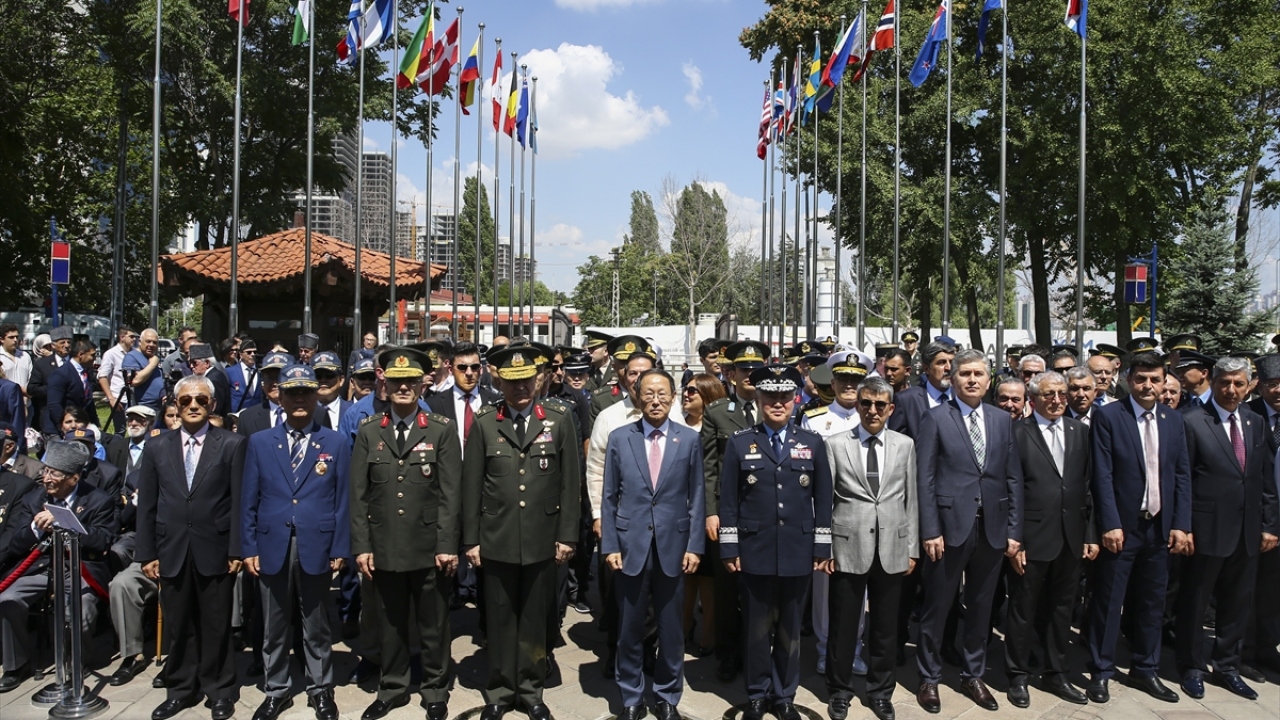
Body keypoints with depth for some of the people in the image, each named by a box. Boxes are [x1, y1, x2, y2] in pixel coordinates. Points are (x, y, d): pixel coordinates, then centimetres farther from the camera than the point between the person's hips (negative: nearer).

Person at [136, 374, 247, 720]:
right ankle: (181, 689, 27)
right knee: (178, 625, 12)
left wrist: (236, 550, -8)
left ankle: (219, 689, 23)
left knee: (216, 625, 8)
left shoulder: (232, 444, -1)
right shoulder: (158, 447, 7)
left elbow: (239, 501, -4)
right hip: (172, 552, 3)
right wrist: (147, 553, 2)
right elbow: (146, 505, 7)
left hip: (215, 551, -2)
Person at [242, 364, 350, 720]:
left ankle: (320, 689, 26)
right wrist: (249, 548, 0)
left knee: (316, 626, 11)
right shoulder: (259, 442, 5)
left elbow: (342, 500, 0)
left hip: (316, 549, -1)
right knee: (275, 627, 13)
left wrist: (340, 549, -4)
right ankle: (276, 691, 29)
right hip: (272, 548, 2)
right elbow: (249, 500, 5)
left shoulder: (335, 443, 1)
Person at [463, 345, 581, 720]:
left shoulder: (558, 420, 0)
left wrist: (567, 535, -1)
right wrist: (470, 539, 1)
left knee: (535, 619, 12)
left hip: (542, 540, 0)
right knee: (499, 619, 11)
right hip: (496, 540, 0)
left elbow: (570, 482, 1)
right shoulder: (484, 423, 0)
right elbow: (471, 485, 2)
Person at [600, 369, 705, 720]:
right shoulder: (619, 438, 1)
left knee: (671, 628, 10)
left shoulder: (689, 439, 2)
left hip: (672, 546, 0)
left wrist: (694, 545, -2)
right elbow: (609, 497, 3)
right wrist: (609, 544, -3)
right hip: (630, 546, 0)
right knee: (630, 628, 9)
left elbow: (696, 497, 3)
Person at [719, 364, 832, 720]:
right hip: (755, 552, -1)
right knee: (757, 628, 9)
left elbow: (823, 499, 5)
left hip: (798, 553, 1)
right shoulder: (739, 443, 0)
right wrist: (730, 549, -4)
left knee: (790, 629, 12)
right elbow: (728, 502, 0)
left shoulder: (813, 442, 5)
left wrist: (822, 547, 1)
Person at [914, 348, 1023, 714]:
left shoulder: (1003, 420, 8)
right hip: (950, 525, -3)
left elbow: (1014, 478, 7)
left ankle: (973, 675, 31)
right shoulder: (936, 418, -3)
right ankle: (929, 677, 22)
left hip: (993, 528, 4)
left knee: (980, 606, 15)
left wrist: (1014, 530, 2)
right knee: (937, 607, 7)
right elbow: (925, 478, -7)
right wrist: (930, 531, -12)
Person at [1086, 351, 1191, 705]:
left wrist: (1180, 524, 0)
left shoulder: (1174, 420, 9)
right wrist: (1110, 524, -15)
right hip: (1121, 526, -4)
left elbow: (1182, 475, 8)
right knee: (1108, 602, 3)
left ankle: (1145, 670, 28)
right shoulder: (1108, 416, -7)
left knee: (1151, 602, 14)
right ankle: (1101, 672, 15)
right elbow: (1102, 475, -10)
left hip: (1160, 527, 5)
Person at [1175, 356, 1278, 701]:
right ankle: (1192, 667, 23)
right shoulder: (1192, 422, -9)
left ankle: (1226, 666, 30)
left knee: (1238, 603, 15)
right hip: (1208, 531, -5)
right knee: (1195, 602, 8)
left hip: (1247, 533, 5)